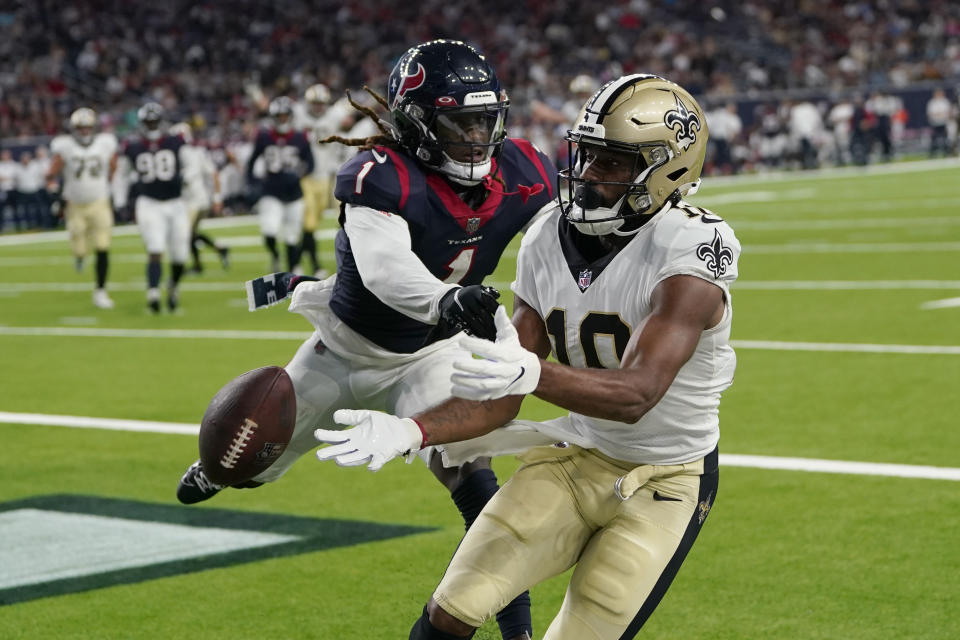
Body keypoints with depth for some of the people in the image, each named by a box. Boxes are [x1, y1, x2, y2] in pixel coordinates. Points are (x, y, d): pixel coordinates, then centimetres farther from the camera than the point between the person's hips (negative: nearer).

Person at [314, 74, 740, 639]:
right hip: (577, 458, 5)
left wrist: (531, 373, -51)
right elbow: (499, 399, -3)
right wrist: (408, 433, -20)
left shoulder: (692, 250, -23)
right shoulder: (548, 243, -4)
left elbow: (636, 394, -34)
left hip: (665, 482, -5)